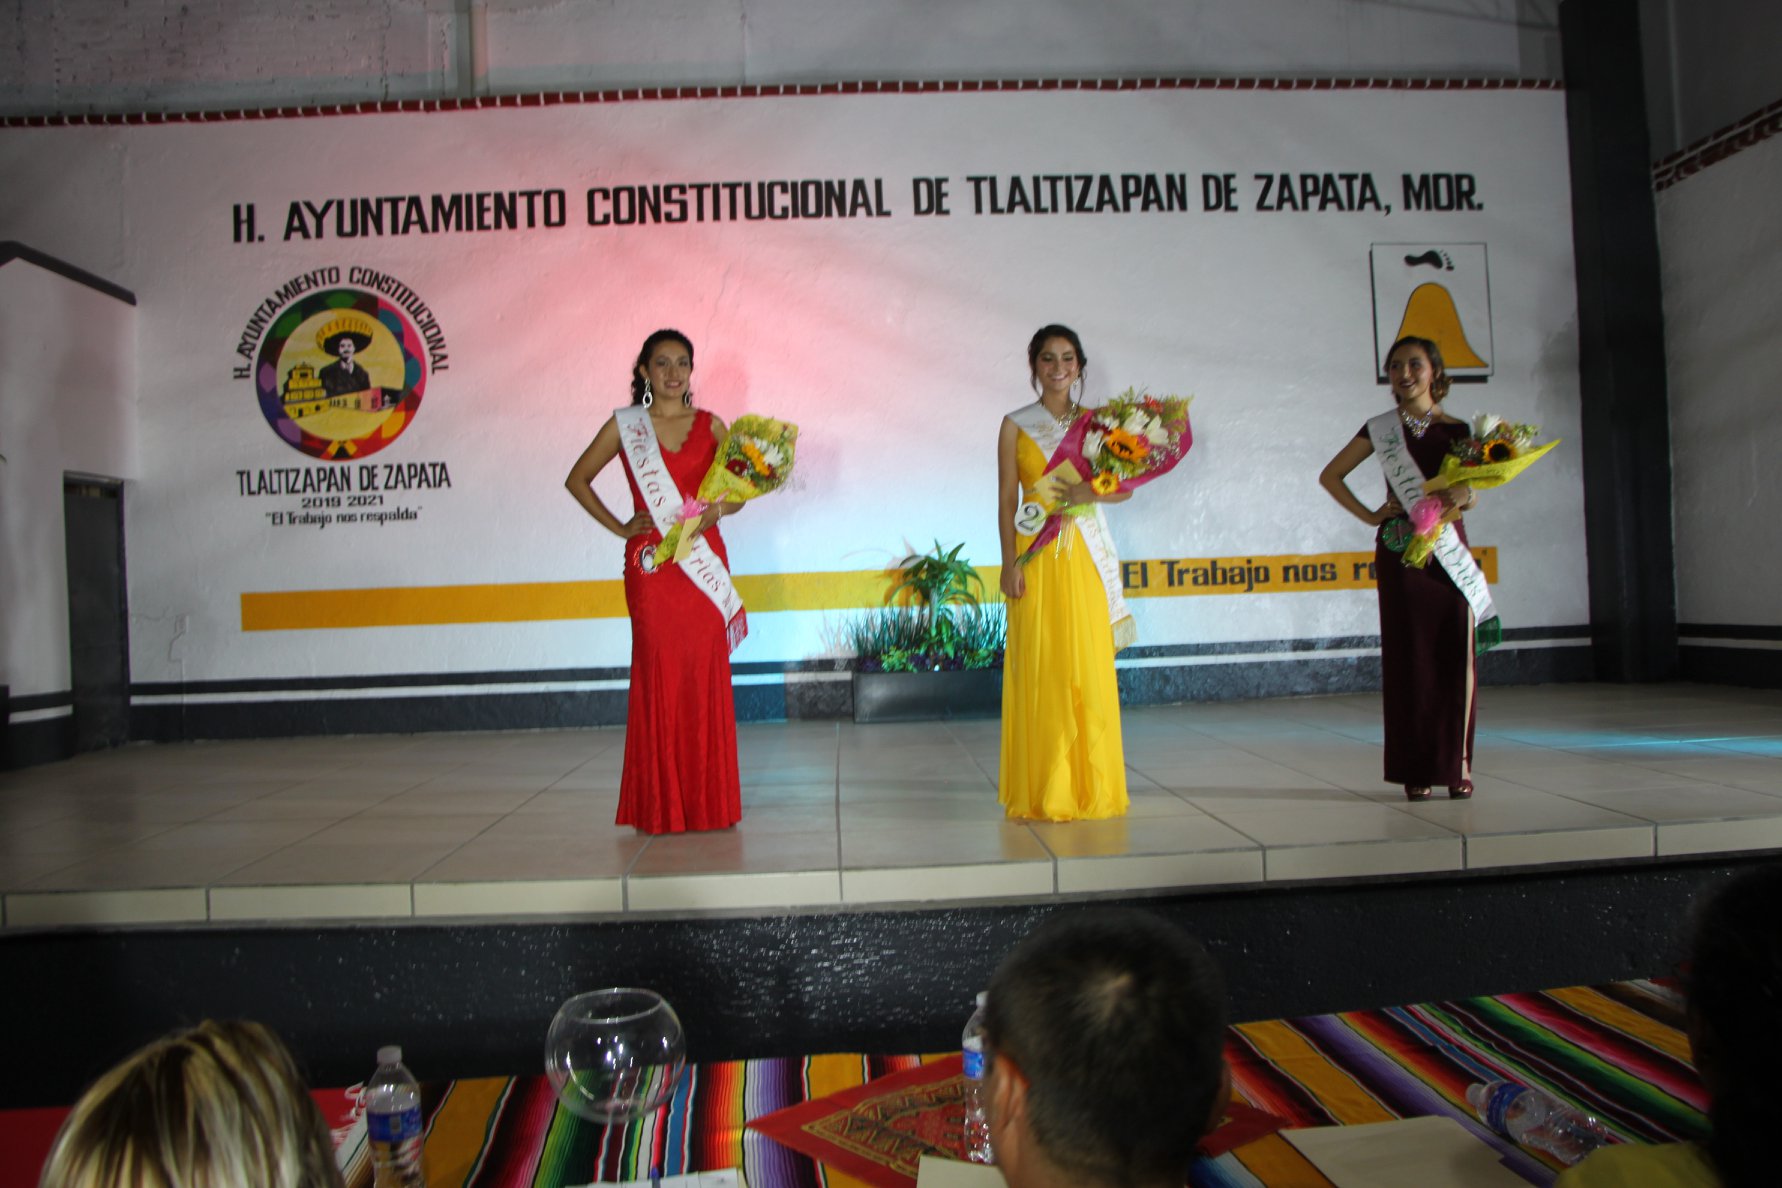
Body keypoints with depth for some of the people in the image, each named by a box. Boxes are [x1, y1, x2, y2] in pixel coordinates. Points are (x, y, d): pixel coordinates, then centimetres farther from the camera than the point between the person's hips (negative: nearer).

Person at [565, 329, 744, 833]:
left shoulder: (711, 426, 10)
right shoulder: (624, 426, 7)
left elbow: (738, 491, 14)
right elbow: (577, 479, 13)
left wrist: (717, 510, -8)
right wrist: (619, 528, 3)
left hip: (705, 560, 2)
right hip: (651, 565, -1)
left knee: (707, 676, 0)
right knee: (659, 676, -3)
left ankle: (708, 802, 10)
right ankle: (661, 807, 6)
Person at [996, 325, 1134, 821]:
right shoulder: (1015, 425, 5)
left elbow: (1124, 486, 6)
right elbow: (1006, 500, 1)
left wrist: (1089, 492, -15)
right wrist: (1010, 562, -9)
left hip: (1086, 554, 2)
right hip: (1036, 555, -2)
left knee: (1090, 665, 2)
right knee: (1040, 669, -2)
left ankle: (1092, 785, 13)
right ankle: (1045, 788, 7)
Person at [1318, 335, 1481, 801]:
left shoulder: (1457, 430, 7)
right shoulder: (1380, 429, 6)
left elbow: (1471, 496, 7)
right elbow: (1330, 475, 11)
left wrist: (1464, 494, -16)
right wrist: (1368, 515, 1)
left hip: (1449, 553, 1)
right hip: (1399, 552, 0)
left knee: (1455, 654, -3)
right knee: (1409, 655, 0)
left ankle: (1457, 763, 8)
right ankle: (1416, 768, 6)